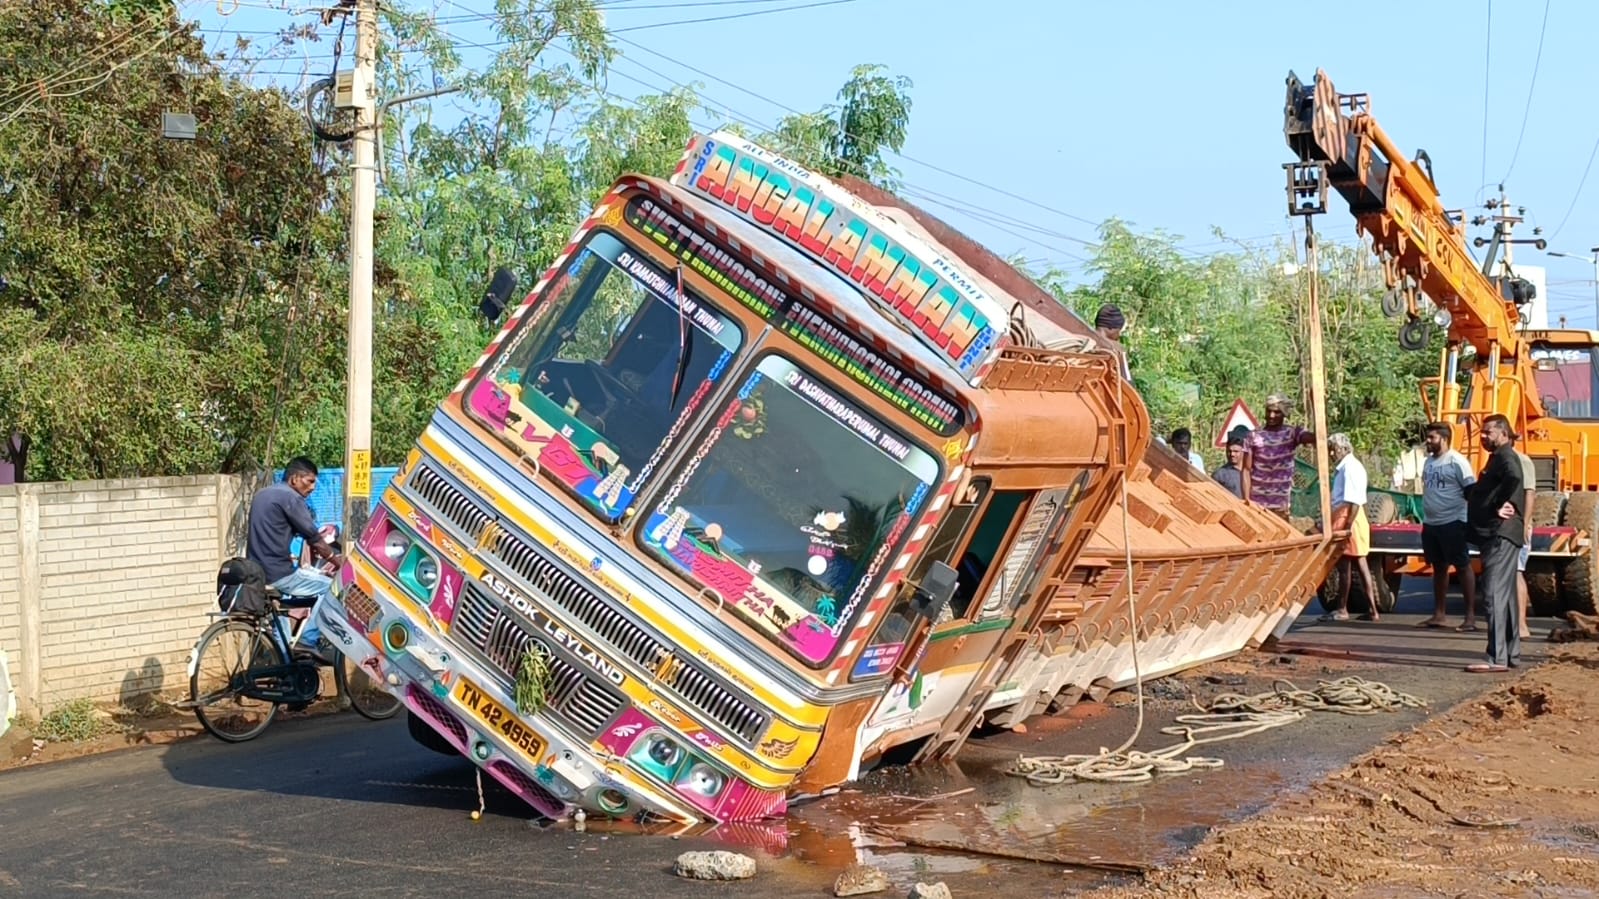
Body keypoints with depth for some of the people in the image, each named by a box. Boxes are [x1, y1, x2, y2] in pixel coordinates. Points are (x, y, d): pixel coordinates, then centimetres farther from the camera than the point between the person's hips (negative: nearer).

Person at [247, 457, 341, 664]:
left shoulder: (263, 494, 18)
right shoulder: (290, 497, -12)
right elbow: (314, 540, -10)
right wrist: (339, 562, 0)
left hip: (257, 571, 10)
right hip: (277, 573, -10)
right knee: (329, 586, 0)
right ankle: (309, 639, -1)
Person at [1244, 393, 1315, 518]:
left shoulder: (1292, 433, 0)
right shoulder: (1254, 436, -1)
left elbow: (1314, 438, -20)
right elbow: (1247, 470, -1)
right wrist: (1246, 500, -8)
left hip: (1281, 504, 1)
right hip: (1257, 502, -1)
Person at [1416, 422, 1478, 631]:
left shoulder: (1457, 461, -11)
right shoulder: (1429, 461, 13)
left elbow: (1471, 491, -12)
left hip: (1453, 522, -8)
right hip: (1430, 523, 8)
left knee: (1463, 566, -3)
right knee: (1438, 567, 14)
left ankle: (1471, 616, -2)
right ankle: (1439, 615, 21)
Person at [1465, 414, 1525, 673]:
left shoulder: (1505, 456, -10)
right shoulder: (1498, 457, 22)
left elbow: (1513, 477, -31)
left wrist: (1500, 506, -22)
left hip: (1501, 535, -11)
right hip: (1496, 535, 11)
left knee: (1494, 595, -15)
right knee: (1505, 597, 15)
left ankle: (1497, 658, -18)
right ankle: (1512, 654, 22)